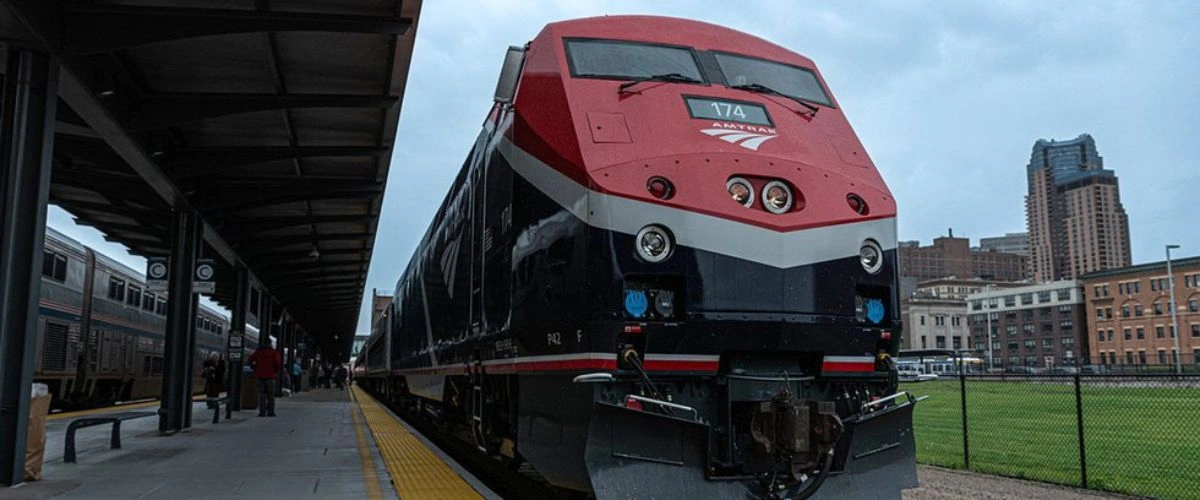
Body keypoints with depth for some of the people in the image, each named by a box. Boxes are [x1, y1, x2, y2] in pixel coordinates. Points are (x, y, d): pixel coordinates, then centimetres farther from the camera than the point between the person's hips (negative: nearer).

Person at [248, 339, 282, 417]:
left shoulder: (258, 352, 8)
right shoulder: (274, 352, -1)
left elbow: (250, 360, -1)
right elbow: (278, 363, -10)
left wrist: (255, 369, 11)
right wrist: (276, 371, 6)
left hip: (260, 375, 2)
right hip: (270, 375, -2)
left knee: (261, 395, 5)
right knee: (270, 395, 4)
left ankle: (262, 412, 1)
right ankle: (270, 412, 2)